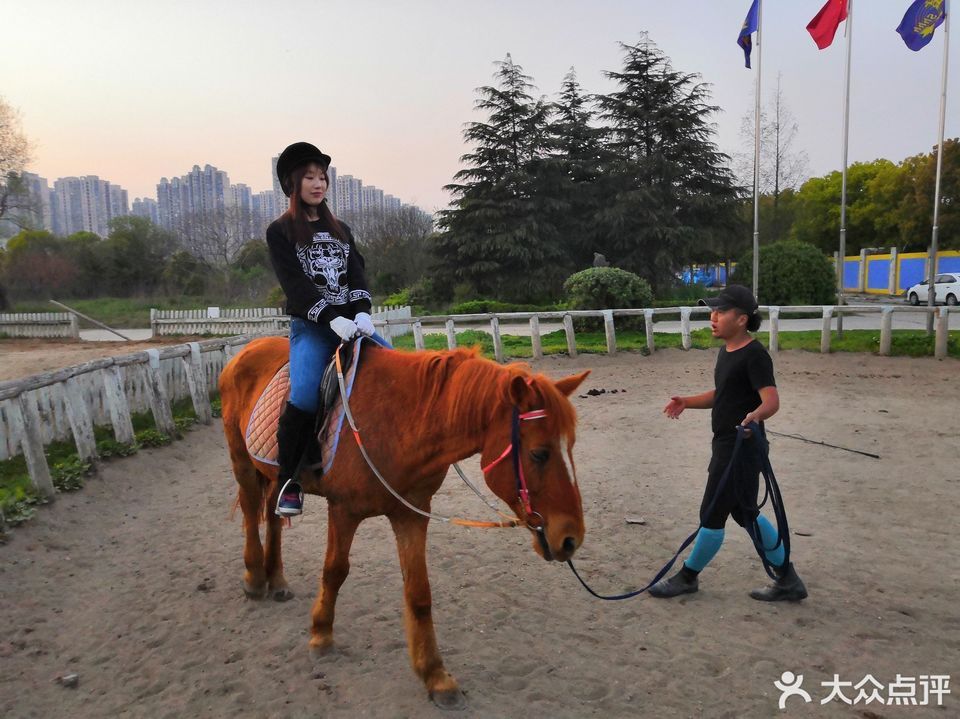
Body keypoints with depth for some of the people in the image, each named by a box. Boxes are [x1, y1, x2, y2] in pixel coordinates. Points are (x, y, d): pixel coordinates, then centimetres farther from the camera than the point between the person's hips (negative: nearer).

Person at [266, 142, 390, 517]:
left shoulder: (340, 230, 19)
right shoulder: (280, 231, 4)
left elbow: (356, 273, 5)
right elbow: (295, 283, -9)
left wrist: (362, 312, -15)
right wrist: (332, 319, -23)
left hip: (352, 322, 5)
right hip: (311, 328, -5)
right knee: (304, 397, -27)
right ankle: (289, 481, -9)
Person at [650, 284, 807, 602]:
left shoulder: (754, 355, -17)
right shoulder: (726, 351, 12)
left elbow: (772, 400, -27)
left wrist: (756, 415, -49)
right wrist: (686, 402, 9)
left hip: (741, 448, -10)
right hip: (727, 445, 10)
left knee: (713, 513, 3)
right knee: (745, 513, 17)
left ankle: (688, 577, 21)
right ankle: (787, 581, 28)